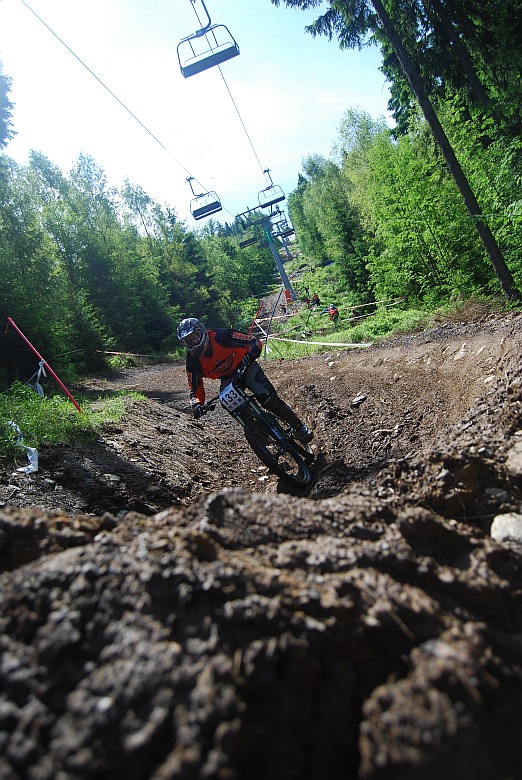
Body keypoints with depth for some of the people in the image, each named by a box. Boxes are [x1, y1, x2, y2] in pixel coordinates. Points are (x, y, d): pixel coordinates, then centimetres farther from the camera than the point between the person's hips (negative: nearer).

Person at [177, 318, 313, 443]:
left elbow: (255, 342, -24)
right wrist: (196, 404, -32)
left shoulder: (221, 336, -26)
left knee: (269, 399, -21)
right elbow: (195, 390, -10)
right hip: (228, 380, 4)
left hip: (246, 368, -3)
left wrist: (250, 357, -44)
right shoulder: (193, 362, -16)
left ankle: (299, 427, -4)